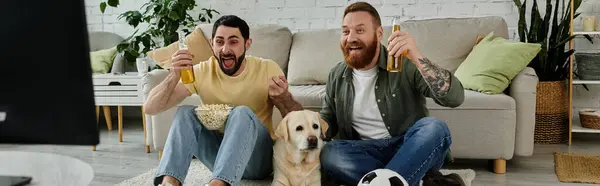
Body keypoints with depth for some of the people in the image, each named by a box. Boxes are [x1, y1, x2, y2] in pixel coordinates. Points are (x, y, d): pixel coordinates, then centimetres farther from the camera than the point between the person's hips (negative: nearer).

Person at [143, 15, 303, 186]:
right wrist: (174, 75, -31)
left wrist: (283, 98, -30)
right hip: (219, 156, 3)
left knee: (242, 112, -31)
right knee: (185, 112, -20)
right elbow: (150, 108, -13)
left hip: (256, 158, -2)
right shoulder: (202, 72, -7)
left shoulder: (267, 69, -11)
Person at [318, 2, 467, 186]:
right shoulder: (336, 76, 5)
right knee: (328, 155, -29)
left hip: (410, 149, -3)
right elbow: (326, 125, 14)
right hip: (367, 152, 3)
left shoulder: (405, 64, -9)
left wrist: (417, 57, -34)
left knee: (434, 128, -33)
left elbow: (455, 98, -21)